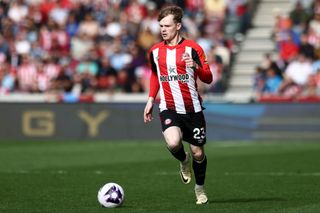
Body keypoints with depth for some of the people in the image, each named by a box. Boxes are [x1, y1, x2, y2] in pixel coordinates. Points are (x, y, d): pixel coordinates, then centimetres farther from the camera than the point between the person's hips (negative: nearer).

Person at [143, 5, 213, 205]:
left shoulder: (192, 48, -6)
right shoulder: (155, 51, 6)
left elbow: (208, 78, -8)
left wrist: (196, 66, -27)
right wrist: (151, 100, 16)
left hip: (192, 108, -1)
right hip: (168, 108, 1)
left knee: (198, 153, 4)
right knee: (173, 143, -26)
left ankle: (200, 188, 30)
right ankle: (184, 161, 9)